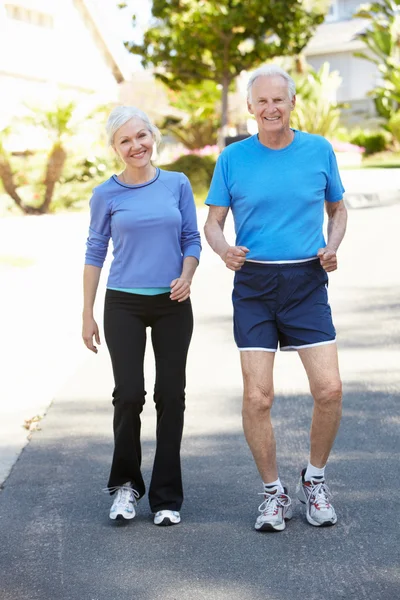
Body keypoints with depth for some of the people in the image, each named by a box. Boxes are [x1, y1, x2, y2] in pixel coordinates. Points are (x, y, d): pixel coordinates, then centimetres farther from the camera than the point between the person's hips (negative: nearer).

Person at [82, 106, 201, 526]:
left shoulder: (177, 184, 4)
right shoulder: (106, 195, 1)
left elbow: (192, 239, 7)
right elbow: (95, 252, 5)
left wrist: (186, 277, -13)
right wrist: (87, 314, 3)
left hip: (172, 304, 1)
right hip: (124, 304, -1)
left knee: (171, 396, 2)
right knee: (128, 394, -6)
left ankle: (166, 496, 12)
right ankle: (125, 484, 16)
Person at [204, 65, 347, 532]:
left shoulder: (319, 151, 5)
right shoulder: (233, 158, 2)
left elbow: (337, 209, 17)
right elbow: (212, 222, 5)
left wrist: (332, 248, -3)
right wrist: (224, 250, -17)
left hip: (307, 283, 1)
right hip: (254, 284, 0)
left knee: (329, 389, -8)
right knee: (257, 397, -5)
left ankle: (314, 480, 17)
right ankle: (273, 493, 14)